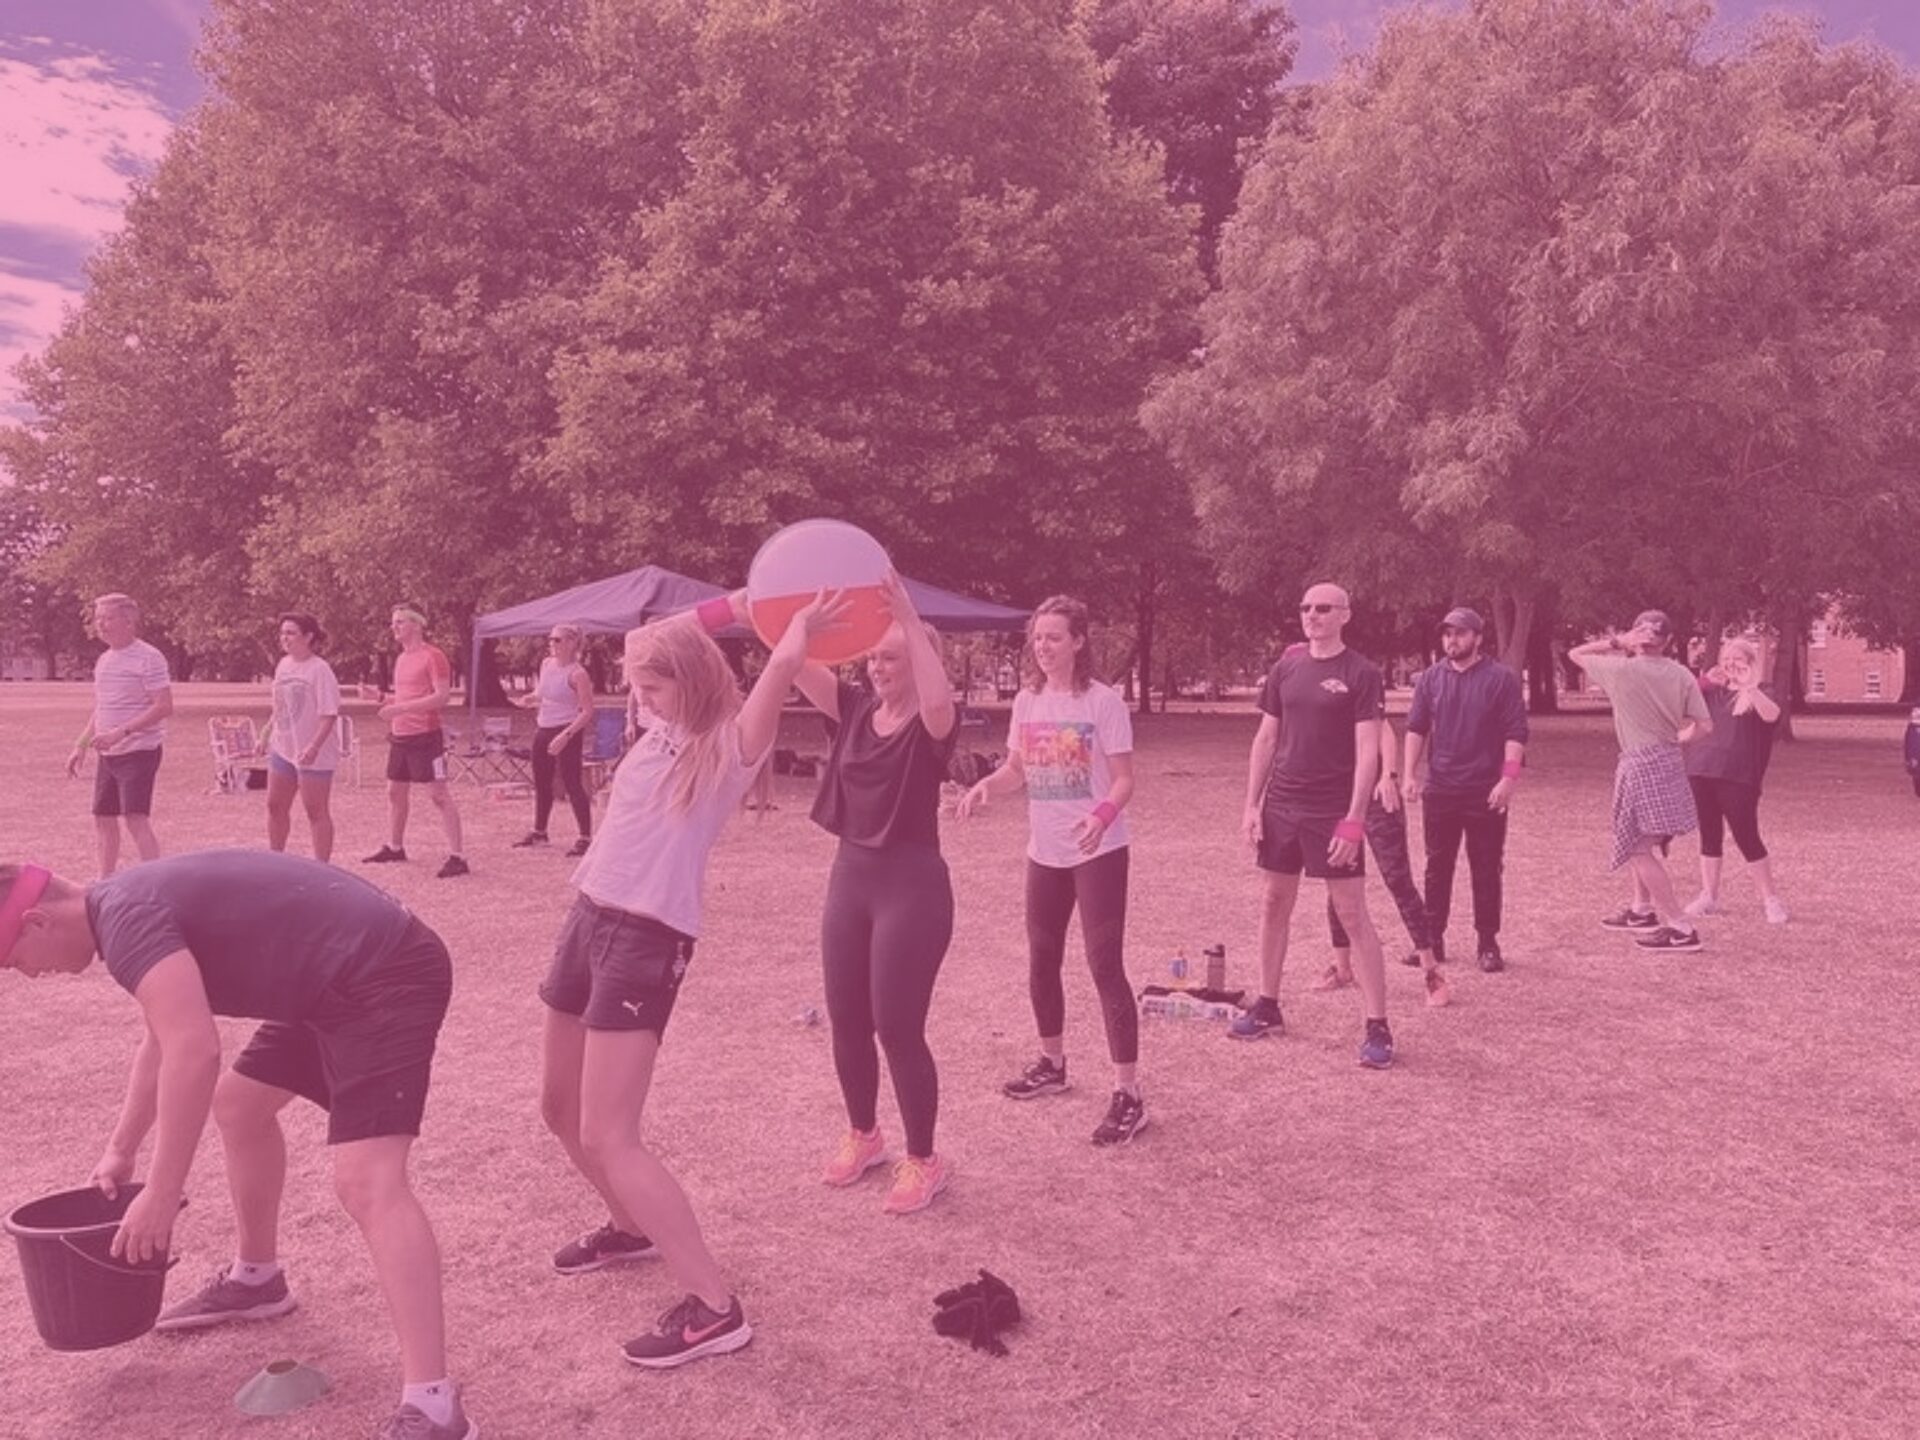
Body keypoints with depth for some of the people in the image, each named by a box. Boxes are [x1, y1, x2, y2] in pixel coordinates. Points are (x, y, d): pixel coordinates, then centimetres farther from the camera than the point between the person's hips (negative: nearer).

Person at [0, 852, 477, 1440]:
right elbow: (166, 1037, 33)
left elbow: (194, 1053, -27)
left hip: (384, 979, -11)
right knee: (238, 1103, 28)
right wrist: (121, 1147, 36)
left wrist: (161, 1196, -20)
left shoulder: (127, 919, -16)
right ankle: (256, 1278, 47)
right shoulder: (131, 904, 17)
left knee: (366, 1182, -21)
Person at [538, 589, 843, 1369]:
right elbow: (641, 642, 22)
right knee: (560, 1109, 20)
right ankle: (631, 1226, 43)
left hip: (648, 939, -8)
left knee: (607, 1137, -12)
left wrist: (801, 624, -15)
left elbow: (784, 664, -29)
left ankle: (714, 1308, -7)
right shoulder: (663, 731, 12)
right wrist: (729, 606, 15)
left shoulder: (731, 743, -10)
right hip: (589, 919, 9)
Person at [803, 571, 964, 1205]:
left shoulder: (932, 724, -10)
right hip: (850, 877, 7)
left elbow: (938, 699, -36)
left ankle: (923, 1160, 16)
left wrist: (908, 617, -35)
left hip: (913, 885, -6)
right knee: (846, 1021, 15)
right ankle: (863, 1135, 37)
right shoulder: (854, 710, 6)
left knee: (897, 1027, -2)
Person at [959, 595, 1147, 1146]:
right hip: (1045, 852, 7)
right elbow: (1017, 769, 11)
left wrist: (1103, 815, -34)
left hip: (1098, 852, -6)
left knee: (1105, 965, -9)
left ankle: (1128, 1095, -4)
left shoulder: (1103, 701, -13)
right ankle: (1052, 1063, 37)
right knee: (1042, 962, 17)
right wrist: (986, 785, -11)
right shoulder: (1026, 701, 4)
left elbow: (1124, 779, -13)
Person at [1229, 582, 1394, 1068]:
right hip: (1281, 806, 6)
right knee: (1275, 905, 13)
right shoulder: (1286, 668, 7)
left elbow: (1368, 752, -12)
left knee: (1353, 914, -3)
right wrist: (1252, 805, 5)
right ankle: (1267, 1008, 26)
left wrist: (1354, 820, -18)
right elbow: (1265, 740, 11)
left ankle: (1377, 1027, 2)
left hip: (1333, 811, -5)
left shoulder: (1361, 674, -8)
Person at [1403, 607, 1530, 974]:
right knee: (1437, 866, 9)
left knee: (1487, 869, 4)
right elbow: (1416, 728, 8)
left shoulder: (1502, 679, -4)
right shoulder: (1431, 678, 7)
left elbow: (1516, 734, -7)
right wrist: (1410, 774, -1)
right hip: (1439, 790, 3)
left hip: (1486, 793, -3)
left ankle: (1487, 943, 14)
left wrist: (1509, 779, -16)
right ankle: (1433, 937, 17)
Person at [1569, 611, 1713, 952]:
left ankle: (1680, 927, -5)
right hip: (1669, 763, 6)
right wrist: (1676, 742, 16)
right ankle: (1641, 908, 35)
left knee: (1640, 849, -1)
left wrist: (1615, 643, -2)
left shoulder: (1622, 670, -12)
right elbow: (1705, 726, -1)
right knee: (1645, 842, 24)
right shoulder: (1681, 675, 0)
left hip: (1639, 764, -6)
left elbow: (1575, 654, 2)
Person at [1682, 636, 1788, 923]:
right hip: (1701, 771, 4)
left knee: (1747, 837, -5)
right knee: (1709, 835, 9)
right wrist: (1705, 681, -12)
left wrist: (1749, 686, -31)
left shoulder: (1763, 692, 4)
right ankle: (1709, 896, 15)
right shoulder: (1712, 690, 15)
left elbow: (1771, 715, -18)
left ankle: (1771, 899, 5)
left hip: (1738, 777, -4)